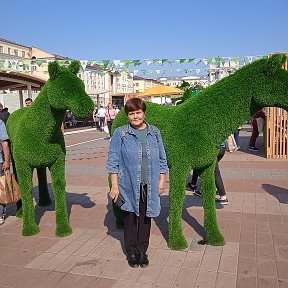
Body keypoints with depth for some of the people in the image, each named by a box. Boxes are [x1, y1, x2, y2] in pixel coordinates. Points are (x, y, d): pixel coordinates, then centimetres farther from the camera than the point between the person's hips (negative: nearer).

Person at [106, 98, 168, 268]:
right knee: (130, 219, 9)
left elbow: (162, 159, 11)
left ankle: (142, 251, 28)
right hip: (128, 186, -2)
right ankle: (132, 252, 26)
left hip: (149, 186, 2)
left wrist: (162, 180, 8)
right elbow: (113, 161, -3)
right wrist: (114, 185, -7)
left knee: (145, 219, 11)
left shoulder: (154, 132, 6)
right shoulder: (120, 134, -3)